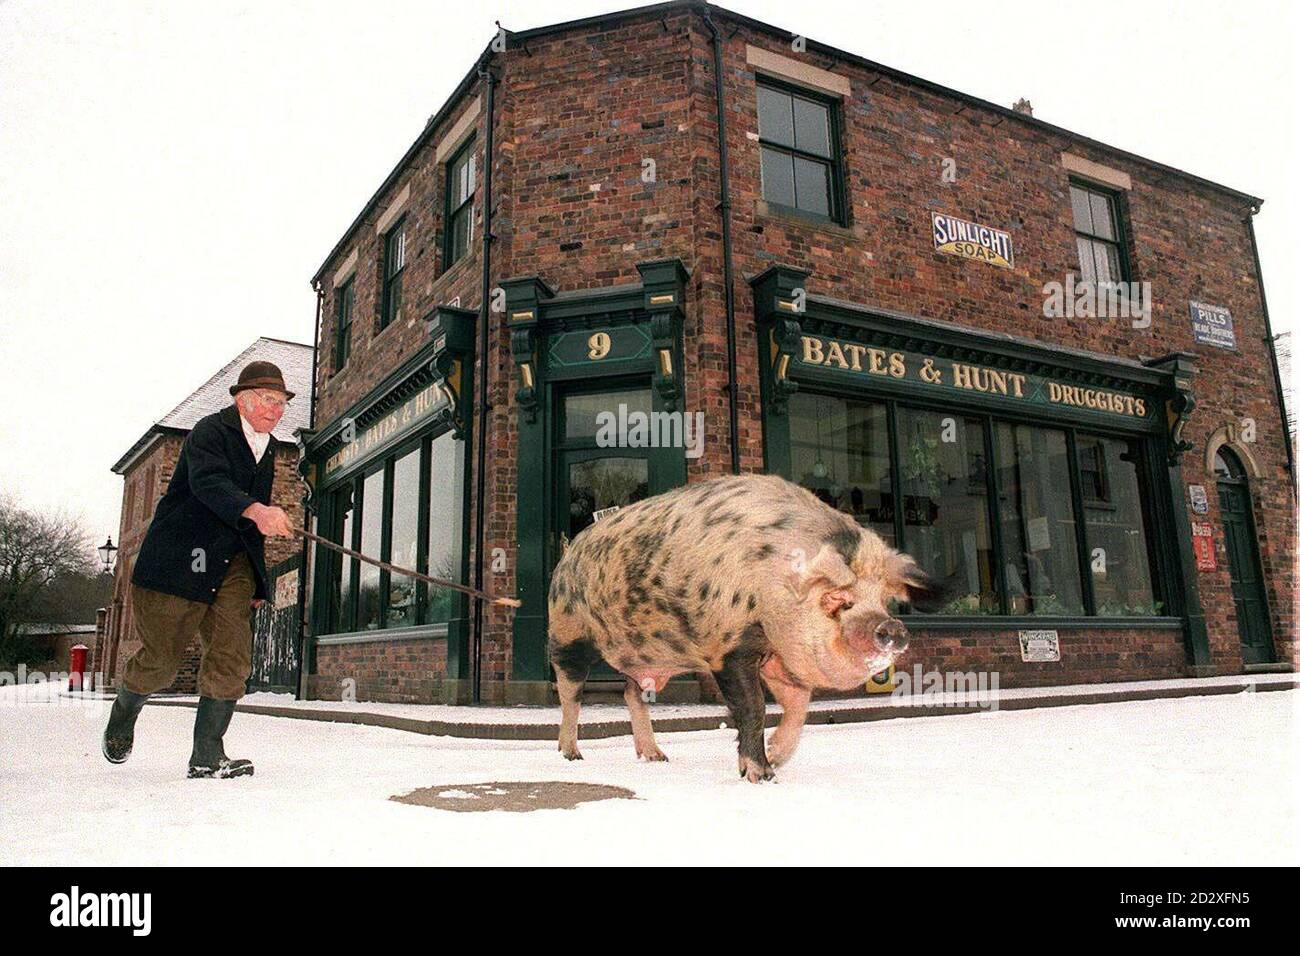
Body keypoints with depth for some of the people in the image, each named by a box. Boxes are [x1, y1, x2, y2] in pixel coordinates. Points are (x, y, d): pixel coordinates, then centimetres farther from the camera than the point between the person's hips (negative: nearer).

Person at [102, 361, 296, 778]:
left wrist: (256, 580, 21)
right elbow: (208, 481, -30)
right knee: (160, 659, 4)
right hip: (180, 562, -6)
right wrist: (255, 510, -48)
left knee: (232, 658, -7)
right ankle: (123, 714, 36)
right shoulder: (210, 431, -8)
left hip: (234, 564, 6)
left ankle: (206, 755, -1)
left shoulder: (268, 447, 14)